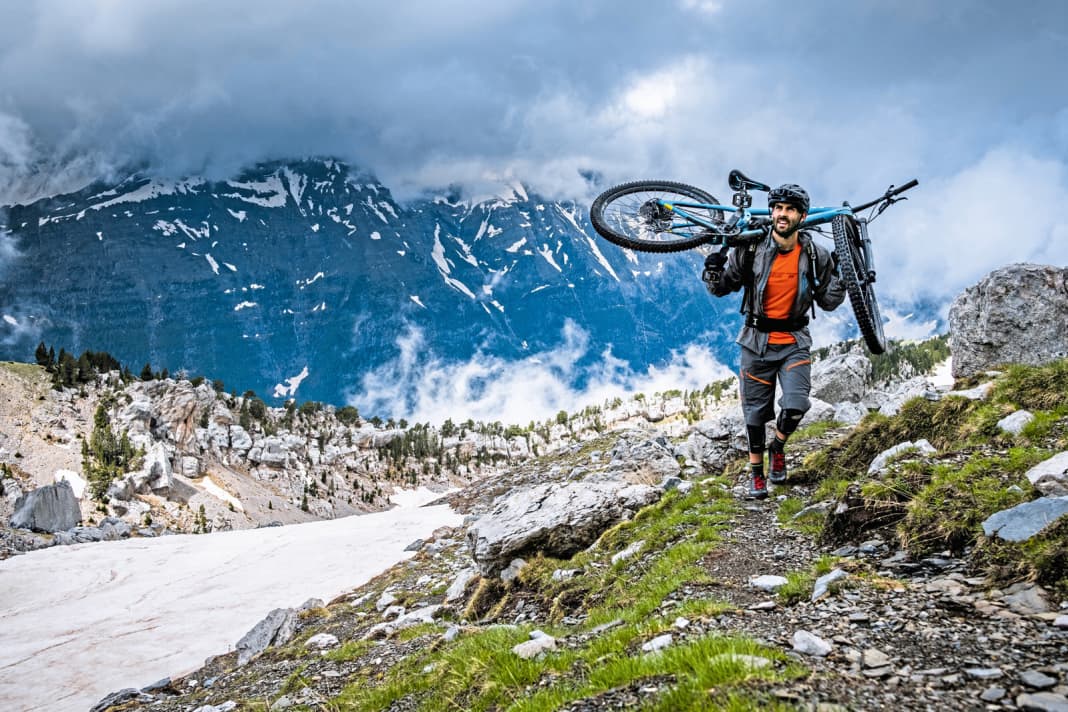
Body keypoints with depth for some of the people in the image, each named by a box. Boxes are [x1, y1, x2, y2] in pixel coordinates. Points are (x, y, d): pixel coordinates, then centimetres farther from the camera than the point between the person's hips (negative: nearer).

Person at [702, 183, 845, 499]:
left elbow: (828, 302, 2)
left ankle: (778, 448, 18)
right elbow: (722, 288, 2)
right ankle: (756, 472, 28)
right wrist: (713, 271, -20)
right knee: (756, 411, 8)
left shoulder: (816, 256, -4)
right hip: (757, 342, 0)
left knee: (795, 407, -15)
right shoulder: (750, 249, -7)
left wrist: (839, 274, -14)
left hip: (795, 343, 0)